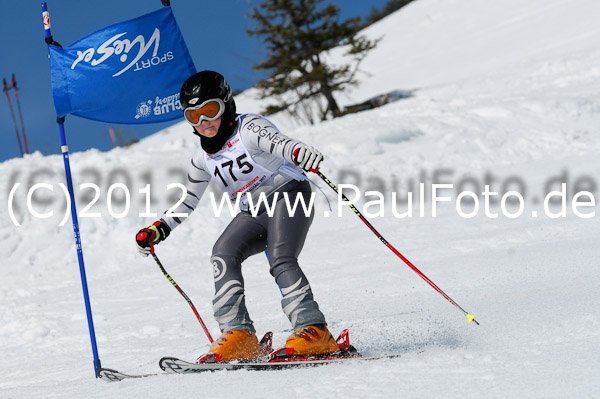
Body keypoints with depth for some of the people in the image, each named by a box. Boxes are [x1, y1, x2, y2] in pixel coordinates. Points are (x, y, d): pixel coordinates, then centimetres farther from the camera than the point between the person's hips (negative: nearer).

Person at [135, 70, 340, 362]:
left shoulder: (248, 127, -9)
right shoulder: (203, 158, 11)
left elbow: (276, 142, -30)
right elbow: (188, 201, 24)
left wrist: (300, 153, -53)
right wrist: (158, 230, 13)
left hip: (288, 194, -6)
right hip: (253, 213, 6)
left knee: (280, 260, -28)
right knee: (223, 254, -19)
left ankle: (314, 330, -32)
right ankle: (239, 334, -26)